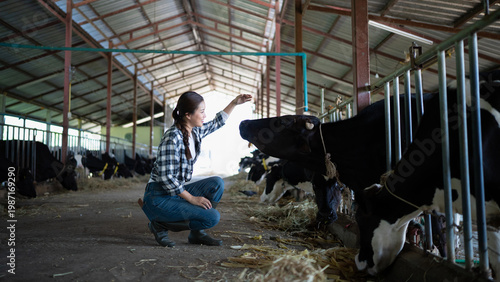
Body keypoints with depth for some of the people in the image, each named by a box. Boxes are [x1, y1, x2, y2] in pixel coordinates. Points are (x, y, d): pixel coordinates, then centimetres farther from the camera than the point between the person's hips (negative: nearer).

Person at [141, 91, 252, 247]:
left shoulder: (195, 132, 4)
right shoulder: (173, 137, -22)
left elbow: (217, 123, 24)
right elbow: (166, 177, -24)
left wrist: (234, 103, 18)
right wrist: (192, 199, -19)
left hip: (178, 191, 9)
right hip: (159, 197, -9)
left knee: (217, 183, -5)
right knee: (213, 217, -18)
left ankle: (197, 233, 5)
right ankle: (160, 225, -3)